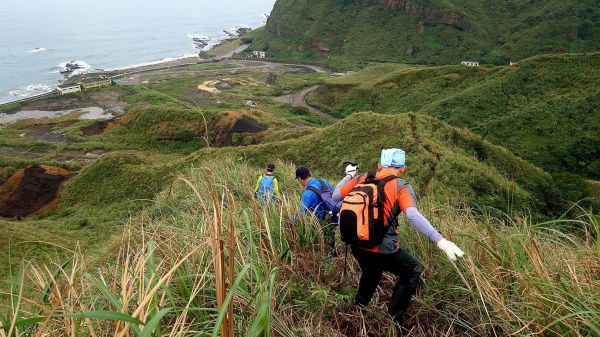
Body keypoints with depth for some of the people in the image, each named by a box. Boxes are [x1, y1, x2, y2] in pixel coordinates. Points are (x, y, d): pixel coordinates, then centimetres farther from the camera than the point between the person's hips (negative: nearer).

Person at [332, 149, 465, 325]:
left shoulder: (362, 178, 3)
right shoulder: (401, 186, -7)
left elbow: (335, 196, 9)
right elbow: (413, 216, -24)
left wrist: (348, 176, 23)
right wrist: (440, 240, -29)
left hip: (356, 244, 6)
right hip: (382, 248, -5)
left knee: (371, 271, 35)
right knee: (413, 272, 19)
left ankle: (359, 307, 42)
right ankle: (393, 318, 21)